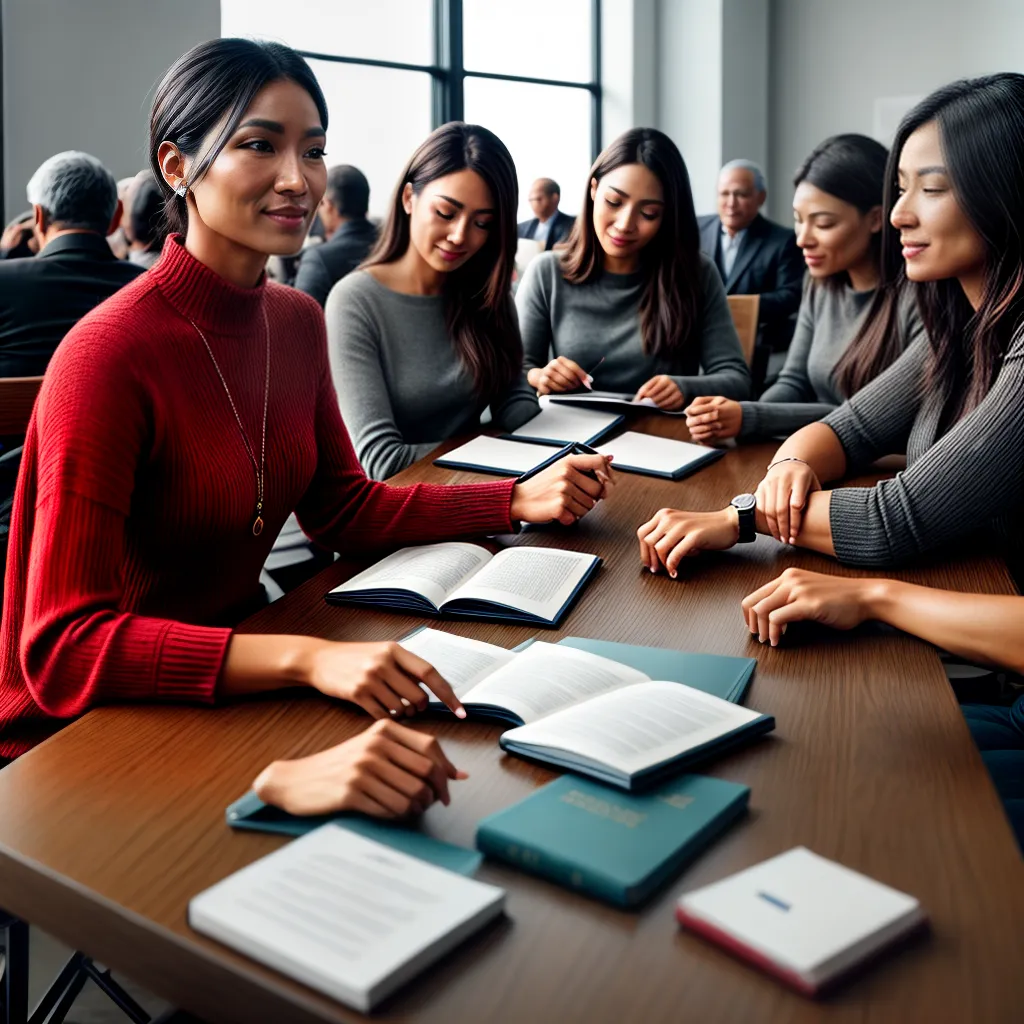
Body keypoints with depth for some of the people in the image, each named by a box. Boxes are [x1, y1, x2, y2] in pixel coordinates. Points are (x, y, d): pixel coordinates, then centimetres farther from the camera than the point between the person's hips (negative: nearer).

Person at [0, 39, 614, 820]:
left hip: (232, 676, 8)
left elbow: (343, 508, 11)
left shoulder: (296, 320, 2)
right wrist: (306, 658, -38)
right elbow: (63, 651, -27)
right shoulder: (110, 355, -24)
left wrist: (524, 500, 1)